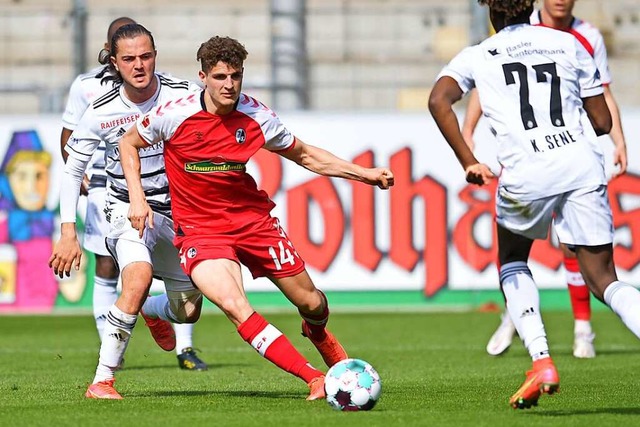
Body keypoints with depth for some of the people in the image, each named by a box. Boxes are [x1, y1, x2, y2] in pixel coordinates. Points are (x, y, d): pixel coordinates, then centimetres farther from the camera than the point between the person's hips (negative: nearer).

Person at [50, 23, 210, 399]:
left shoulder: (184, 95, -12)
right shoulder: (101, 113, -13)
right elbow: (72, 172, -2)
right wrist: (68, 233, -10)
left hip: (179, 211, 3)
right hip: (128, 210, -3)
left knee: (187, 312, 8)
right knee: (139, 277, -33)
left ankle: (152, 310, 48)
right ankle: (102, 380, -29)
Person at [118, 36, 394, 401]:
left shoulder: (257, 116, -7)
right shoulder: (175, 115, -13)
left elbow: (304, 154, 8)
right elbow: (129, 143, 5)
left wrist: (364, 174, 1)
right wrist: (137, 198, -6)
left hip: (253, 218, 3)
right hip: (200, 229, -3)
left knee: (310, 302, 8)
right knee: (235, 306, -28)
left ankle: (319, 334, 48)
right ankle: (315, 379, -27)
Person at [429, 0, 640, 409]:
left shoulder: (478, 56, 14)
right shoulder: (568, 44, 19)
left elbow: (439, 100, -6)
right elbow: (603, 122, 17)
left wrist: (468, 162, -5)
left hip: (527, 173, -2)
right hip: (582, 159, 2)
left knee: (512, 264, 25)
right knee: (603, 279, 8)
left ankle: (541, 361, 5)